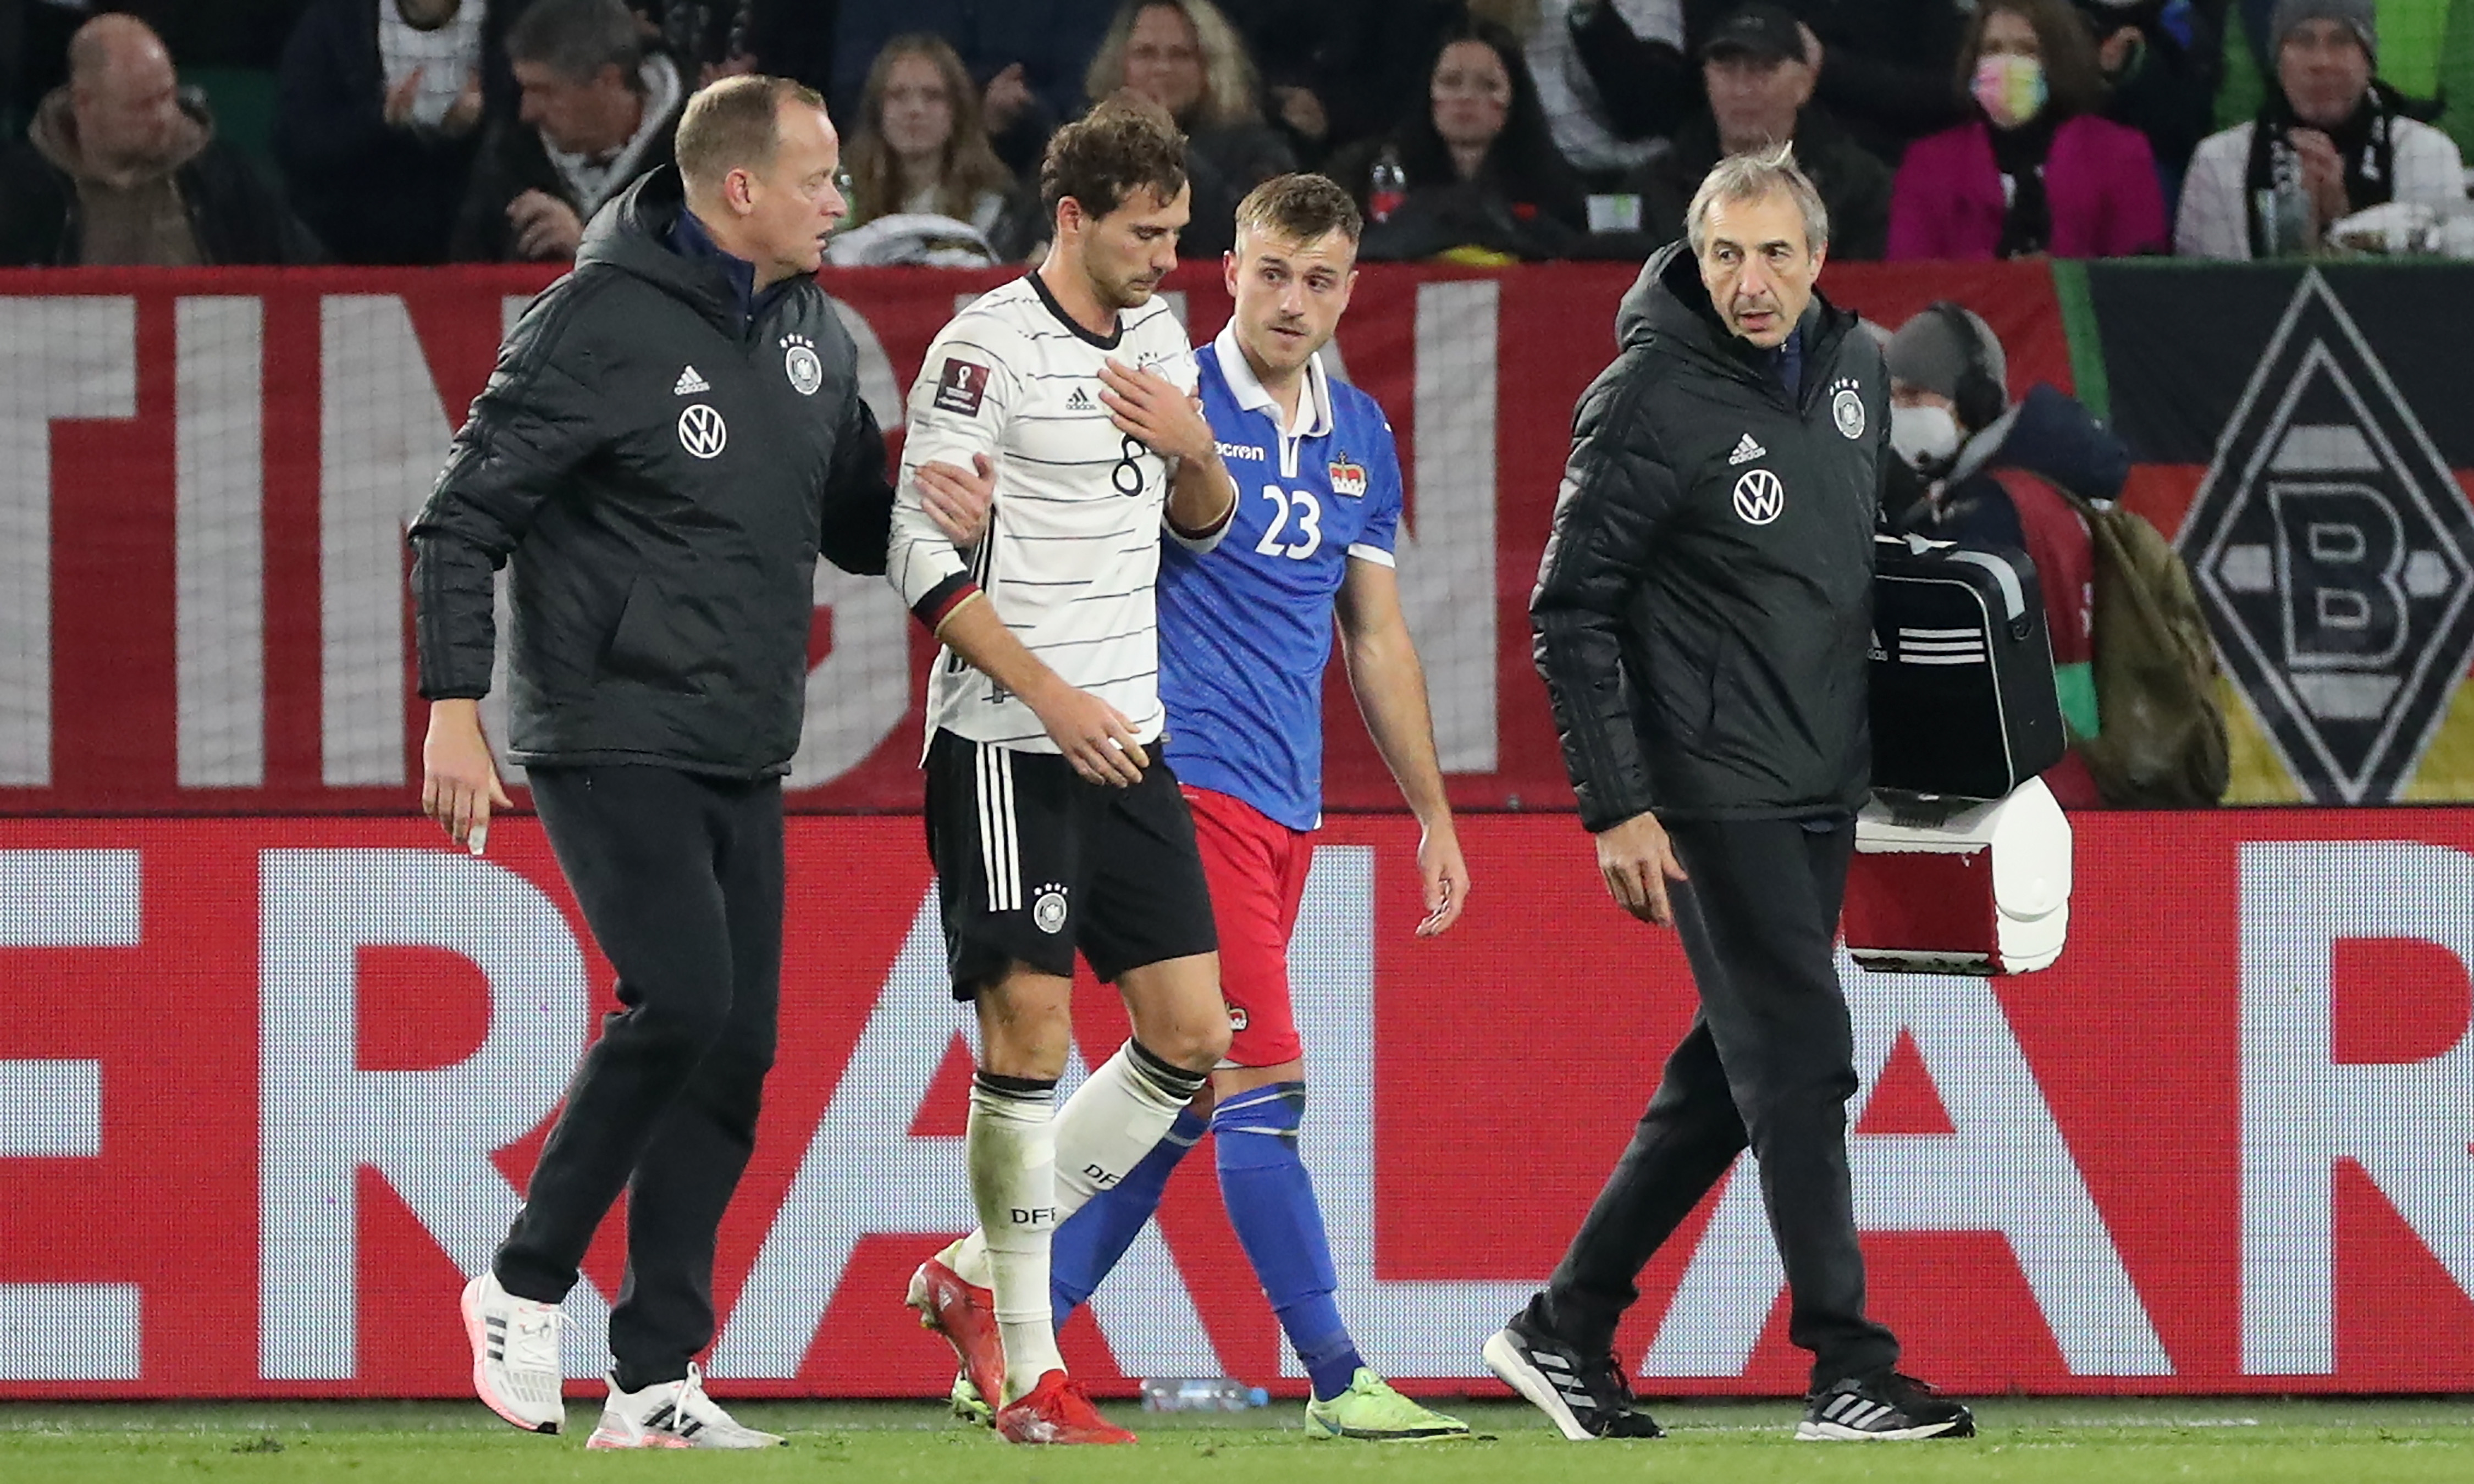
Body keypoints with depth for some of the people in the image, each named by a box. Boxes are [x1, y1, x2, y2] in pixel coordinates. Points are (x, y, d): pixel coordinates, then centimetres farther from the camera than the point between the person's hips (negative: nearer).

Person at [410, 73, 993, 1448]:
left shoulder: (814, 335, 10)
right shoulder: (604, 322, -12)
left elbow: (852, 525, 22)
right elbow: (465, 519, -11)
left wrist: (935, 516, -1)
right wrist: (456, 706, -18)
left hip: (745, 761, 7)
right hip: (616, 743, -7)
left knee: (736, 1052, 2)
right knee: (681, 999, -21)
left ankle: (656, 1383, 6)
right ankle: (526, 1286, -3)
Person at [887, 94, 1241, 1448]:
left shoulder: (1157, 338, 11)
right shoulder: (985, 347, -10)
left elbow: (1205, 527, 22)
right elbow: (921, 551, -14)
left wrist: (1195, 450, -1)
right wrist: (1051, 695, -19)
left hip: (1126, 741, 7)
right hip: (1005, 744, -7)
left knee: (1189, 1035, 3)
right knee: (1029, 1031, -8)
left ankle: (979, 1277, 16)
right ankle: (1026, 1372, 0)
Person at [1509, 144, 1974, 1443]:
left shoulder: (1854, 366, 7)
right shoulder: (1651, 399, -14)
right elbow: (1570, 609, -13)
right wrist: (1615, 808, -16)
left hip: (1823, 787, 7)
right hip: (1716, 789, -7)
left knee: (1730, 1076, 10)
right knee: (1799, 1057, -10)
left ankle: (1565, 1328, 20)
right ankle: (1847, 1374, -7)